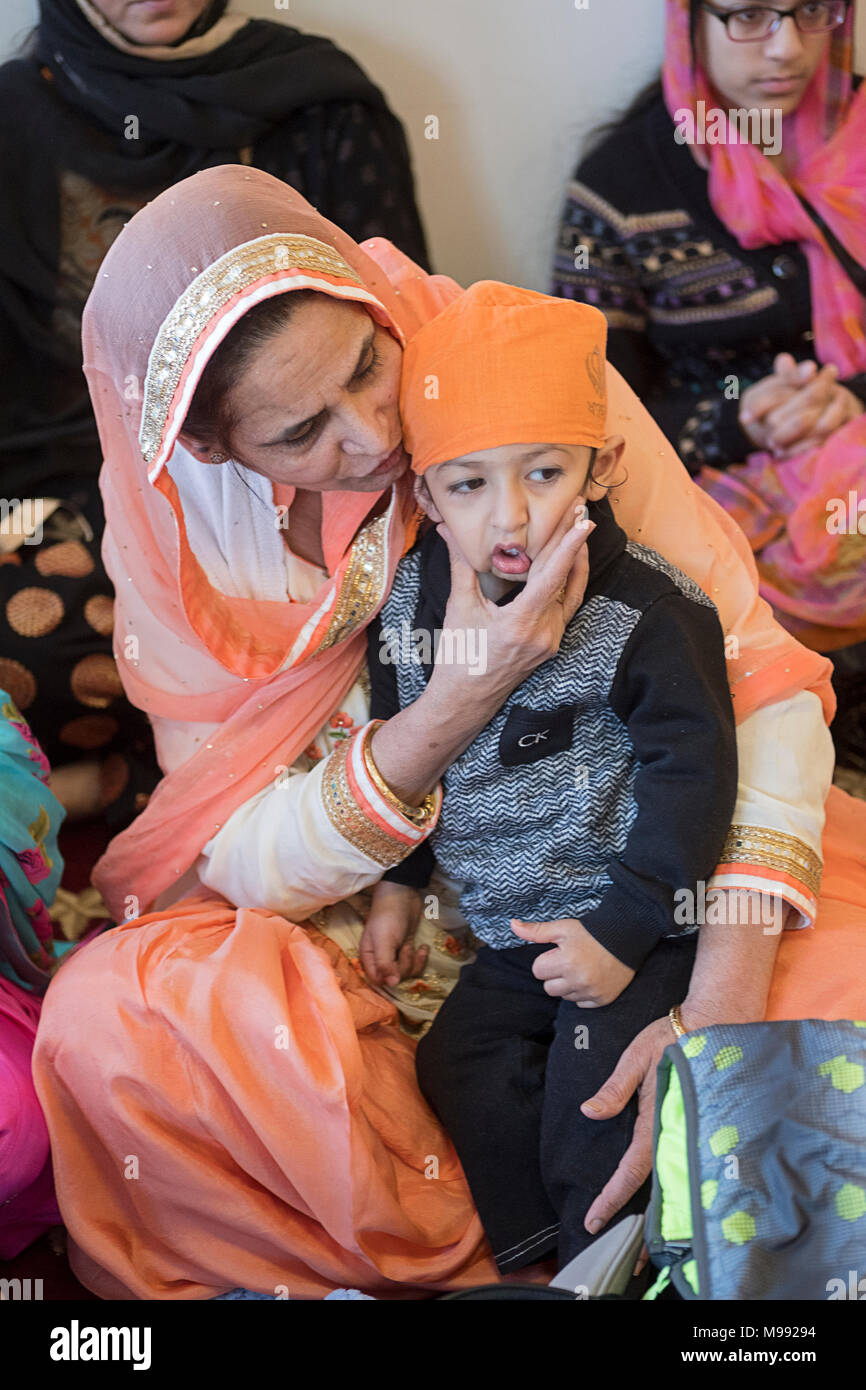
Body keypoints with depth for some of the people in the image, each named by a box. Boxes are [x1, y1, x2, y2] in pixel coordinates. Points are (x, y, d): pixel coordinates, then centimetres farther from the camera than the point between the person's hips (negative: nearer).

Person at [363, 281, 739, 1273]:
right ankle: (527, 1241, 27)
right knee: (459, 1068, 7)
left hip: (633, 918, -6)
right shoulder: (410, 600, -5)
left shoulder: (647, 613, -23)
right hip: (509, 924, 6)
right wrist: (396, 882, 13)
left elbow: (692, 772, -18)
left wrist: (623, 930, -19)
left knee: (594, 1094, -10)